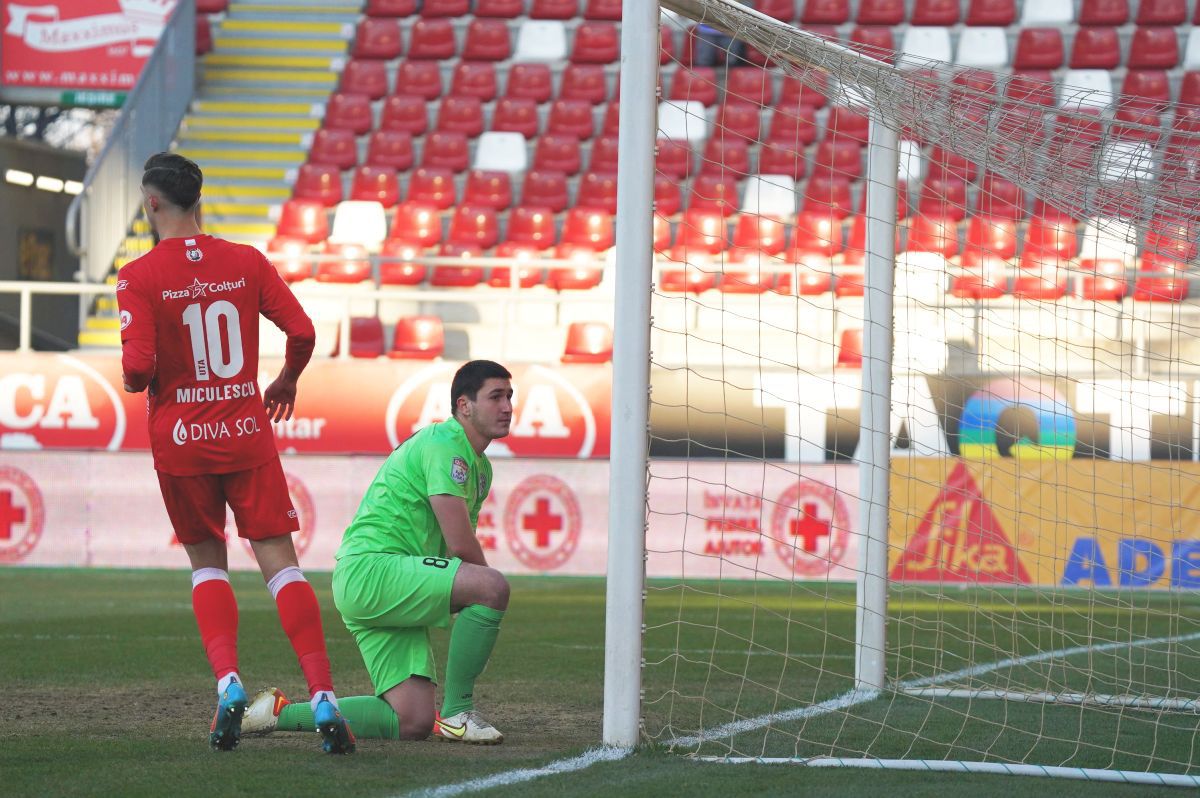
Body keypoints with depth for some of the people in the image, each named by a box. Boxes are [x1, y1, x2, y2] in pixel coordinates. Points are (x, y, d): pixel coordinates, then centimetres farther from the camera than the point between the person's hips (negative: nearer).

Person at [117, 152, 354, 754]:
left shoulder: (139, 277, -8)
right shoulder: (246, 262, 2)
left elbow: (138, 367, -16)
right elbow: (302, 332, 0)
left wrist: (132, 381, 8)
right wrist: (287, 381, 19)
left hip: (180, 440, -1)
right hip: (248, 434, 1)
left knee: (207, 563, 14)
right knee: (279, 562, -1)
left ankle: (227, 681, -6)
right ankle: (322, 694, -13)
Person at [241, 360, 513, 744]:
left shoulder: (480, 467, 20)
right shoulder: (445, 445, -12)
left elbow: (461, 549, 20)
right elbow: (461, 545, -17)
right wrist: (484, 588, 1)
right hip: (370, 569, -10)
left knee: (411, 724, -1)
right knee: (493, 586, -27)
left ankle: (280, 713, 11)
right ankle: (456, 713, -16)